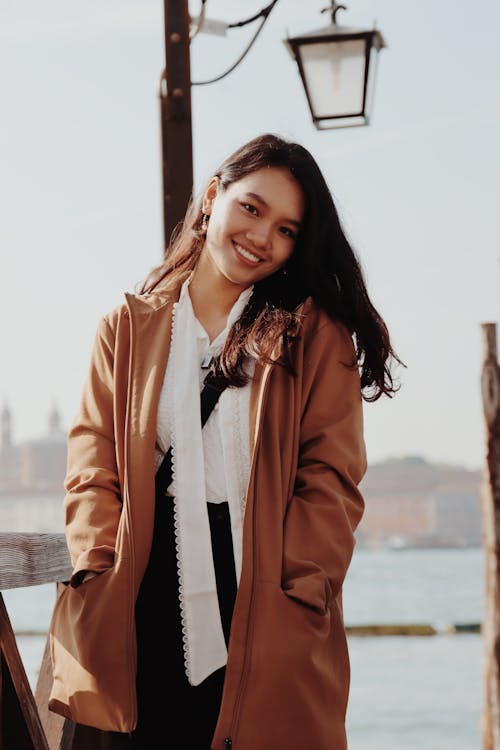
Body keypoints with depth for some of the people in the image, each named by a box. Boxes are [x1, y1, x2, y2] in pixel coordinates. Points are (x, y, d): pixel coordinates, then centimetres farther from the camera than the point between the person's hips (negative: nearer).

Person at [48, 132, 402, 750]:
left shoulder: (315, 334, 6)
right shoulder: (128, 327, 12)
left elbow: (331, 477, -1)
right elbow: (92, 464, 6)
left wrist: (295, 591, -12)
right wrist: (101, 572, -8)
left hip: (267, 618, -1)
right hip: (144, 609, 2)